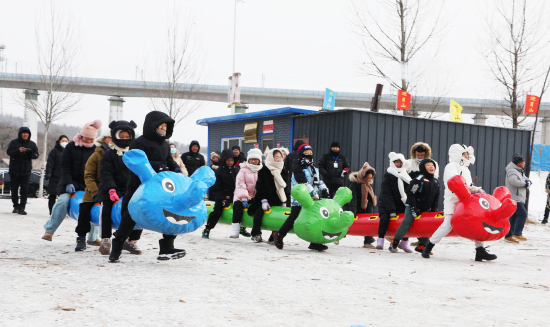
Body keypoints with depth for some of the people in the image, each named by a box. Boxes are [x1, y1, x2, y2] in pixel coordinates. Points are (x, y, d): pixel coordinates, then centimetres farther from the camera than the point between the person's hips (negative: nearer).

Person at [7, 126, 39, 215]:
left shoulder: (32, 144, 8)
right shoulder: (14, 142, 3)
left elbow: (36, 155, 3)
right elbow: (9, 152, -9)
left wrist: (31, 153, -19)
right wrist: (18, 151, -26)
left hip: (26, 171, 1)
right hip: (14, 170, 0)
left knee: (25, 189, -7)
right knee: (14, 189, 5)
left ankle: (22, 208, -9)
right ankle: (16, 206, 16)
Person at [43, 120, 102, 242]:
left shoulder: (96, 149, 6)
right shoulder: (71, 146, -1)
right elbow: (65, 167, -4)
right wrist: (68, 183, -16)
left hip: (88, 185, 3)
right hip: (71, 183, -3)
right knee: (63, 202, -22)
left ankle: (92, 237, 13)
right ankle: (49, 231, -9)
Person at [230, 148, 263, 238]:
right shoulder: (243, 170, 3)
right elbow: (240, 184, -8)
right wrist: (244, 198, -20)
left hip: (255, 197, 3)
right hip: (241, 196, -3)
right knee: (238, 205, -29)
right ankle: (235, 231, -29)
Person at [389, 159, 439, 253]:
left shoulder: (436, 181, 8)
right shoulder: (419, 179, -15)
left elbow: (436, 197, 18)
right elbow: (410, 193, -17)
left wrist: (434, 209, 7)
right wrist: (413, 208, -18)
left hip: (426, 209, 7)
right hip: (413, 206, -7)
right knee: (407, 222, -18)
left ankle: (421, 246, 12)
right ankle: (394, 244, -10)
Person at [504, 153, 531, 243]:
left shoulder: (520, 171, 19)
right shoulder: (512, 171, -14)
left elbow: (525, 179, 23)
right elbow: (514, 181, -30)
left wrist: (528, 181, -1)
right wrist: (525, 183, -18)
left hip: (519, 198, 10)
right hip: (514, 198, -10)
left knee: (514, 216, 11)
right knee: (522, 214, -15)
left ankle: (508, 236, 14)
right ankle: (517, 233, -11)